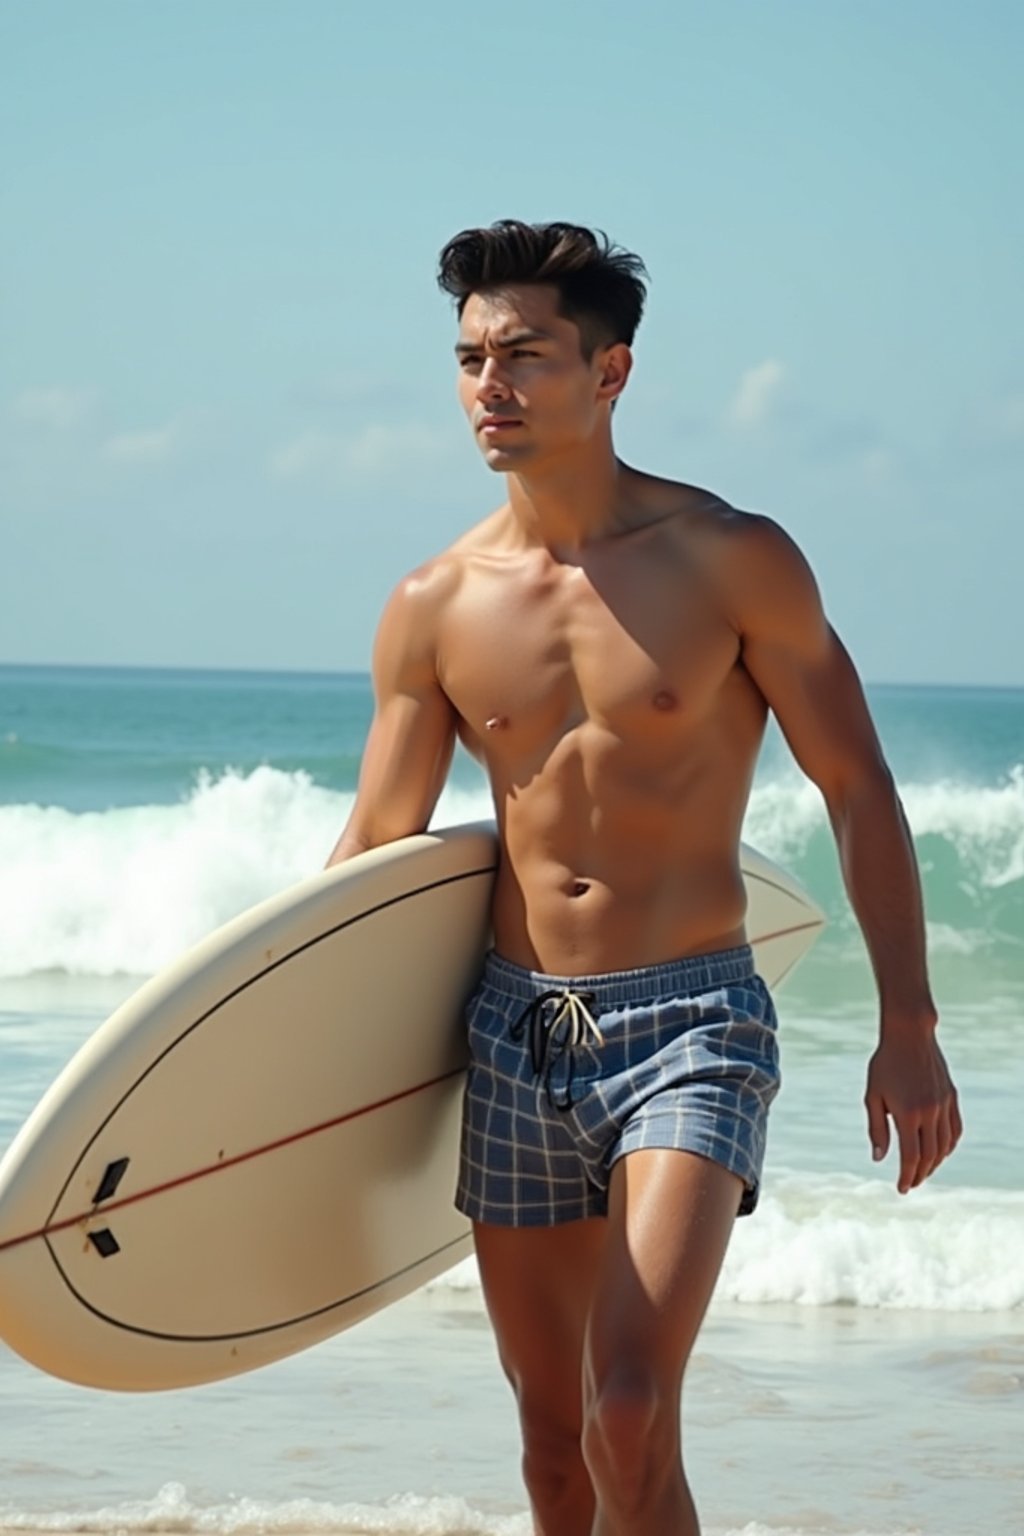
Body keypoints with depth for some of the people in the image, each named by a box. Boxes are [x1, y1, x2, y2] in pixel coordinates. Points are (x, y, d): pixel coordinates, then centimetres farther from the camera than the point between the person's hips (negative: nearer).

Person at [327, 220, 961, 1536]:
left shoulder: (732, 562, -5)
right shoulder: (434, 609, 3)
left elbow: (858, 794, 0)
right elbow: (373, 850, 7)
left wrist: (906, 1027, -4)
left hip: (690, 1026, -4)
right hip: (513, 1033, 4)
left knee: (630, 1419, -19)